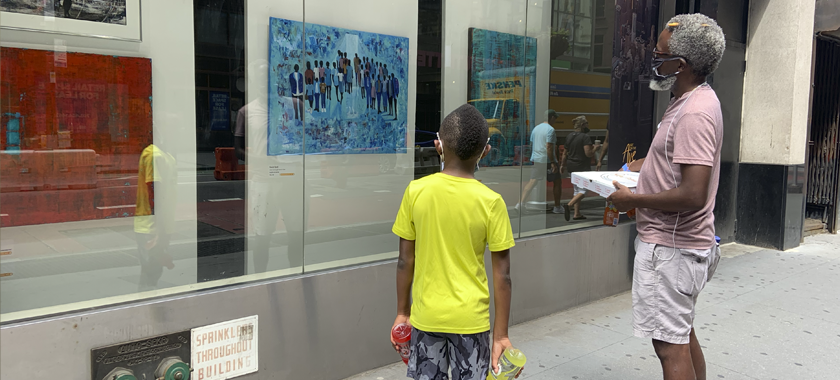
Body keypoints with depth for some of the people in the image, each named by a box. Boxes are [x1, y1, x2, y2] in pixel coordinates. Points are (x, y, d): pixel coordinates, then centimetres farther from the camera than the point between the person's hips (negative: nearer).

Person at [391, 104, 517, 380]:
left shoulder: (416, 191, -9)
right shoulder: (490, 201, -12)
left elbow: (405, 261, -3)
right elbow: (502, 275, -9)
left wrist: (402, 312, 10)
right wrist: (501, 334, 0)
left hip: (426, 316, 2)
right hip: (470, 319, -1)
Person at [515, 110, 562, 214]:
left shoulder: (536, 128, 12)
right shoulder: (550, 129, -13)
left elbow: (531, 144, 17)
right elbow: (549, 147, -20)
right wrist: (553, 163, -19)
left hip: (536, 160, 7)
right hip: (547, 160, -7)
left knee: (532, 182, 5)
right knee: (556, 182, 9)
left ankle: (520, 203, -8)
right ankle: (557, 207, 16)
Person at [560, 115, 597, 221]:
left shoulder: (569, 136, 7)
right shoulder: (585, 137, -15)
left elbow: (565, 153, 14)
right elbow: (588, 153, -21)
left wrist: (563, 165, 25)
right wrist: (595, 148, -2)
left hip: (571, 166, 7)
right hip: (582, 167, -7)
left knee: (577, 189, 16)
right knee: (583, 190, -1)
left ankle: (577, 213, 16)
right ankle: (569, 205, -22)